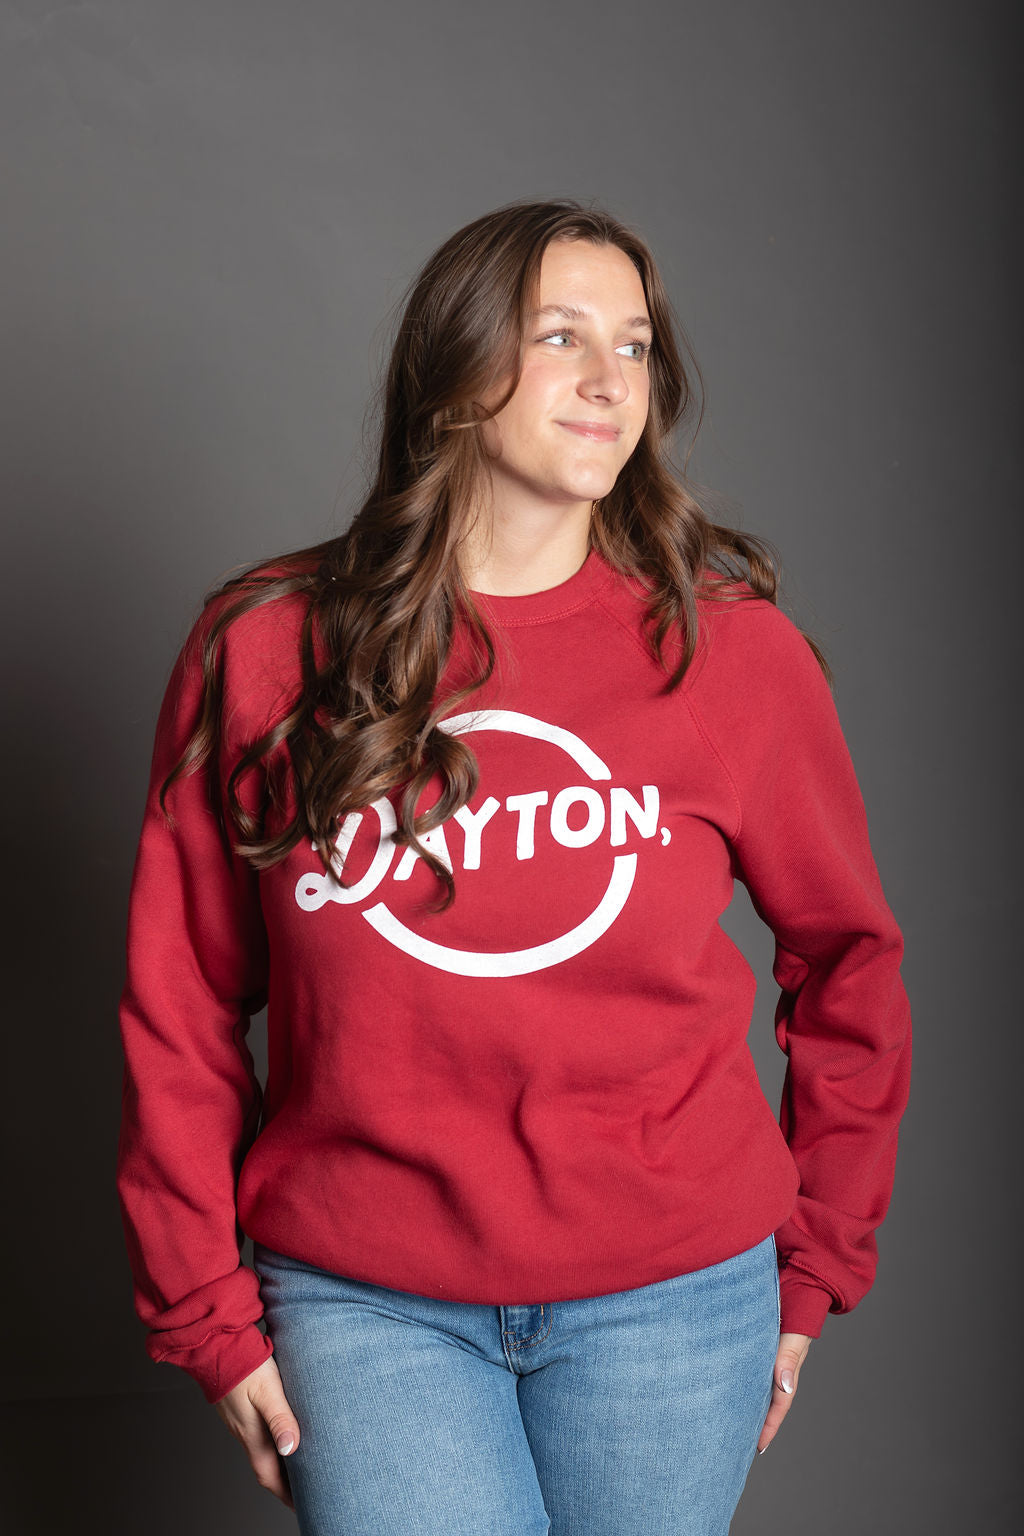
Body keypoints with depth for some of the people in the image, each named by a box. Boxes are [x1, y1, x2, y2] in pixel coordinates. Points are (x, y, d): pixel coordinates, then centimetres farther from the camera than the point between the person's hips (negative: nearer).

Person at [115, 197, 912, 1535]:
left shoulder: (737, 653, -4)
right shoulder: (263, 651, -5)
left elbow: (848, 958, 7)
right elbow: (180, 1008, 1)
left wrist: (813, 1270, 8)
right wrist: (209, 1313, 1)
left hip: (670, 1296, 1)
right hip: (362, 1301, 0)